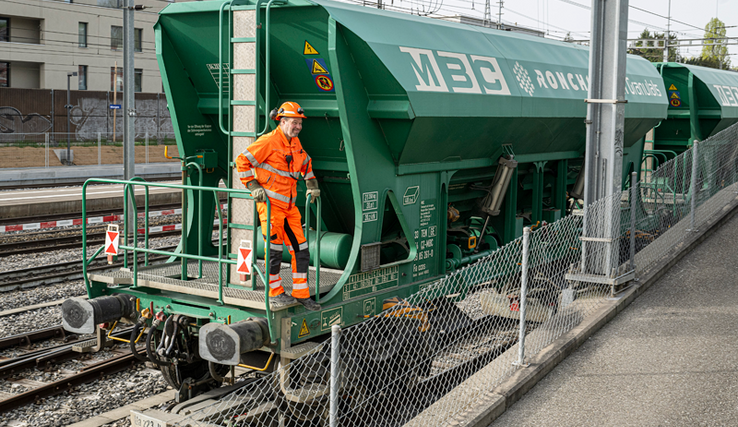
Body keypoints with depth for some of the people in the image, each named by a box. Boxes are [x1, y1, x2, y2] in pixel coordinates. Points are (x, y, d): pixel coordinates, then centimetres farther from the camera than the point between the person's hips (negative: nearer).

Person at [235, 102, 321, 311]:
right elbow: (242, 161, -10)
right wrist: (253, 186, -14)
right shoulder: (269, 141, -11)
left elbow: (306, 162, 33)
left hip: (289, 204, 7)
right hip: (270, 202, -7)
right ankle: (275, 292, 12)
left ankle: (301, 293, 13)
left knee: (301, 248, 4)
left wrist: (311, 185, 24)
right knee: (274, 248, -2)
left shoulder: (295, 143, 12)